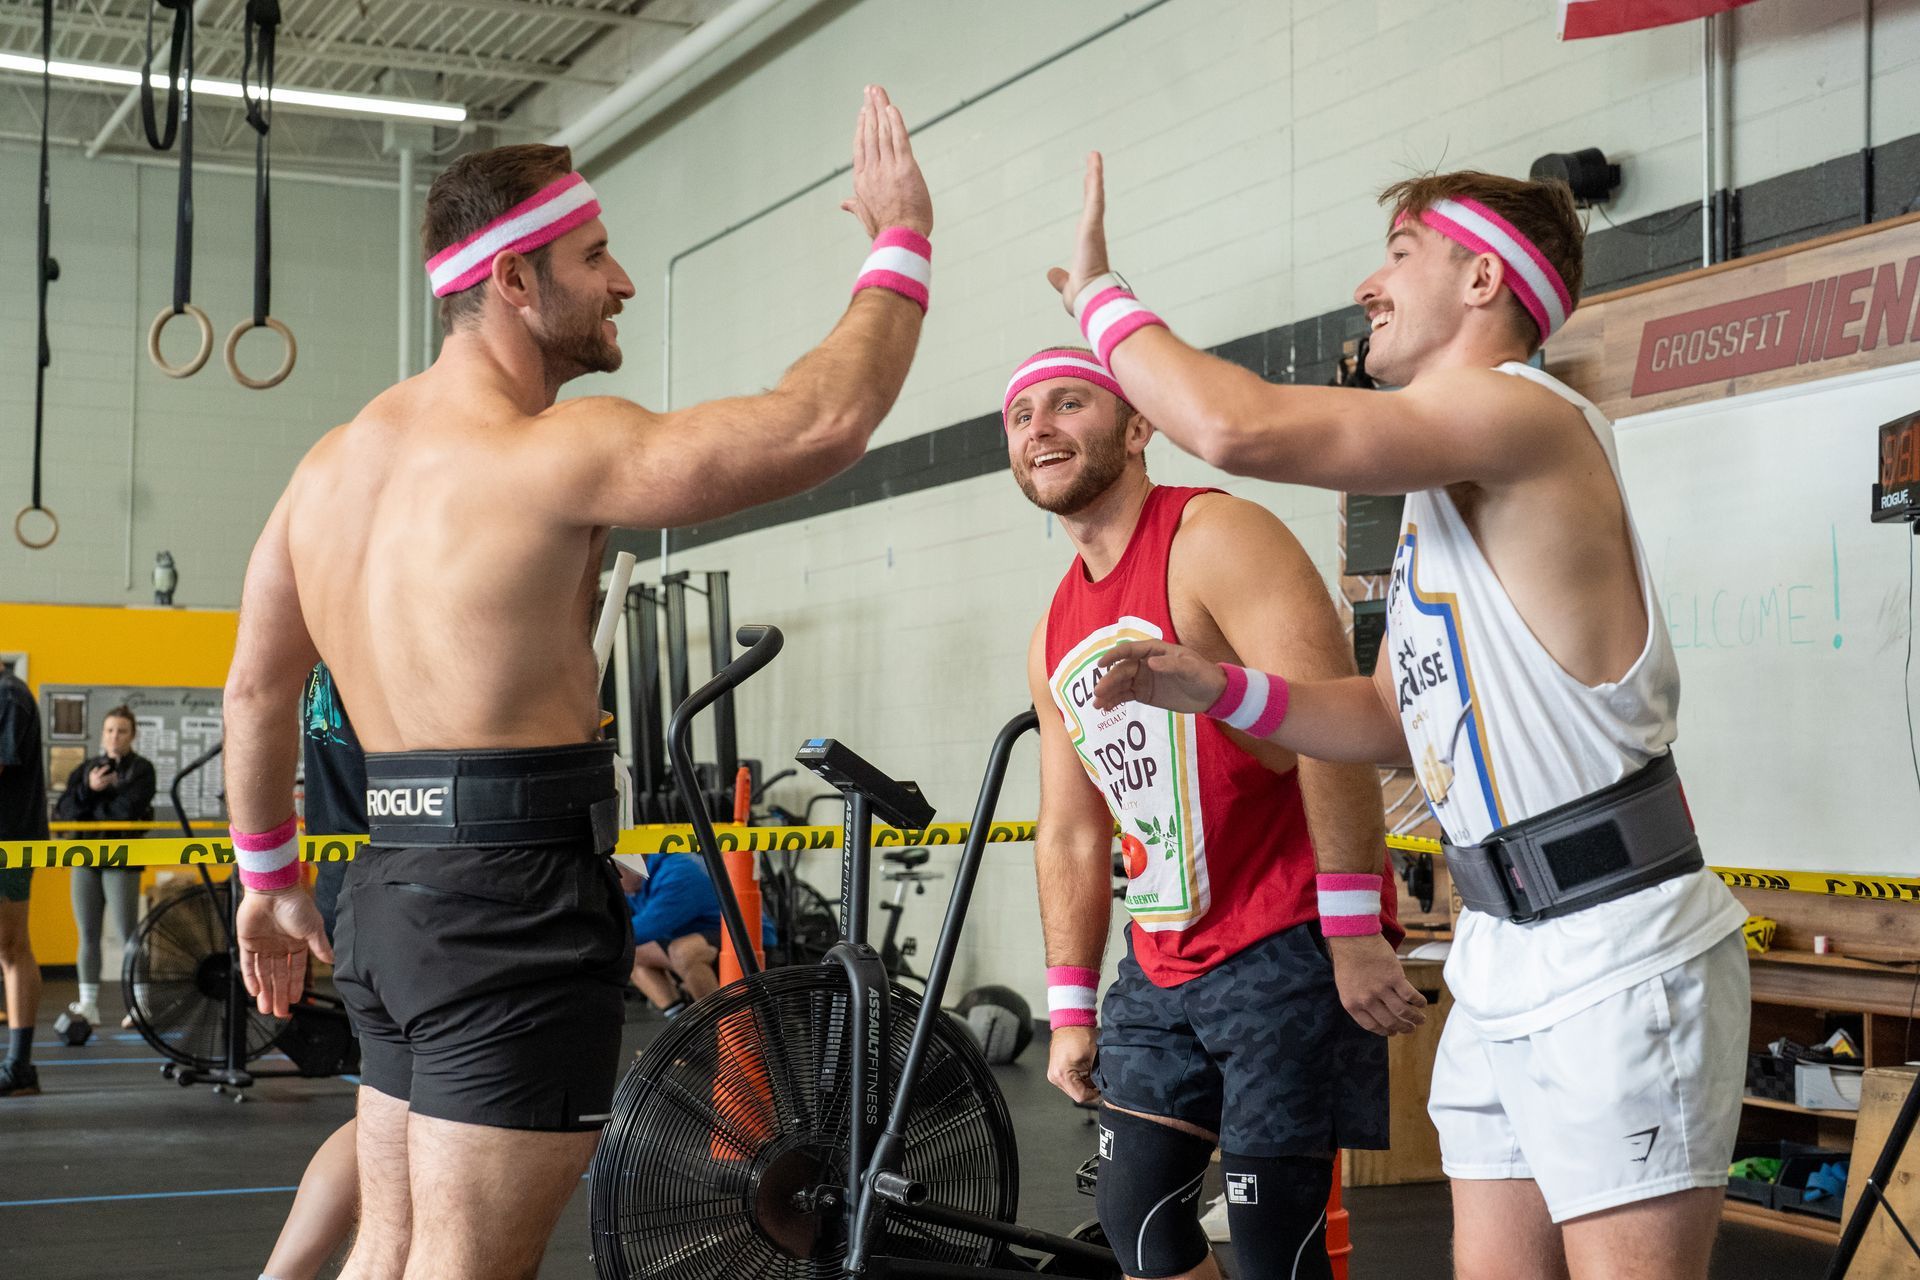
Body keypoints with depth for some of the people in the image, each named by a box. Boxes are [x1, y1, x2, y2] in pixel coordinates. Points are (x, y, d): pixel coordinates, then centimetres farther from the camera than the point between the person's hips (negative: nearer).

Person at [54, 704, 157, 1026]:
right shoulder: (85, 769, 11)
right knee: (88, 936, 6)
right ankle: (88, 1005, 11)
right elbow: (62, 812, 0)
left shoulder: (141, 769, -1)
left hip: (122, 859, -4)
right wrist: (89, 789, -16)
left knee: (127, 934, -6)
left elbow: (129, 807, -17)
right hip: (85, 858, 4)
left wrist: (86, 812, -7)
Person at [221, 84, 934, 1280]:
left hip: (393, 889, 9)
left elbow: (256, 688, 18)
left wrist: (269, 879, 29)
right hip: (518, 899, -9)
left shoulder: (337, 459, 11)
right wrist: (901, 239, -6)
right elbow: (824, 419, -20)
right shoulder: (550, 452, -16)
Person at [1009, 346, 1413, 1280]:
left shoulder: (1215, 538, -11)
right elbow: (1071, 834, 18)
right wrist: (1070, 1010, 15)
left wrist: (1355, 934, -25)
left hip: (1289, 950, -8)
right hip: (1162, 966, 8)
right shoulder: (1053, 634, 13)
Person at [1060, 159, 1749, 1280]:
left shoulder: (1524, 412, -14)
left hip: (1616, 960, -10)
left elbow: (1239, 428, -26)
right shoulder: (1441, 489, 17)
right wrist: (1214, 686, 7)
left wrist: (1102, 295, -10)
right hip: (1502, 964, 10)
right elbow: (1394, 719, 21)